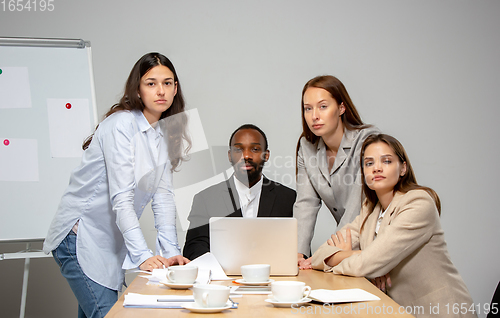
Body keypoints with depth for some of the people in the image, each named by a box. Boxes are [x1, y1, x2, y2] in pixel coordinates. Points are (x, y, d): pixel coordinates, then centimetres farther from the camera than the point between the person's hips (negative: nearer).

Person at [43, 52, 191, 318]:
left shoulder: (164, 134, 8)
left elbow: (163, 196, 3)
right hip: (80, 237, -8)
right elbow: (121, 198, -24)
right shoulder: (122, 124, -17)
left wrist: (171, 252, -7)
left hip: (110, 241, 8)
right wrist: (142, 254, -30)